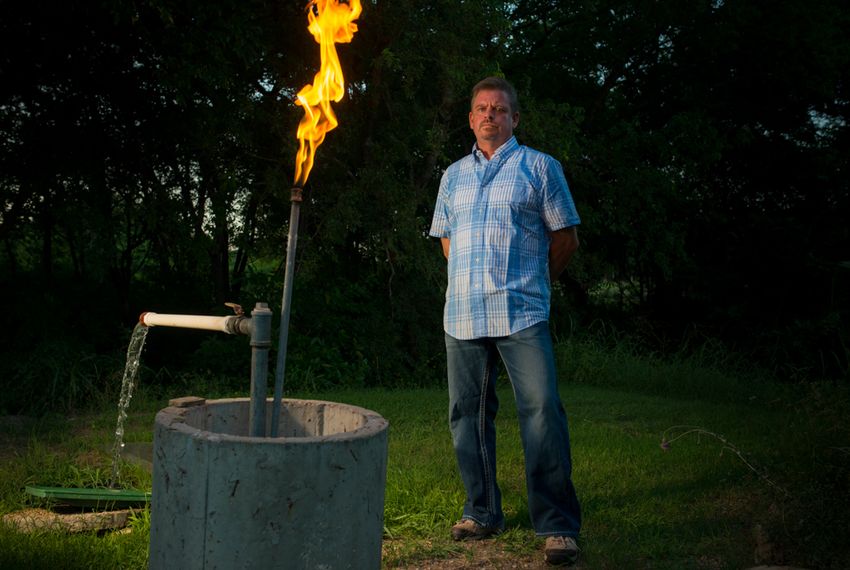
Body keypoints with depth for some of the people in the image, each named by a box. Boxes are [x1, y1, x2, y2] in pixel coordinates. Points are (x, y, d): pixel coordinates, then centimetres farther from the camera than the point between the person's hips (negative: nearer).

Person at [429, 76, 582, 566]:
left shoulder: (540, 167, 5)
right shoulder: (454, 176, 18)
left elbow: (565, 238, 7)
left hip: (521, 313, -4)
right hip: (462, 315, 5)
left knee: (542, 412, -11)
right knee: (468, 415, 8)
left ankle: (558, 525, -5)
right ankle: (483, 513, 20)